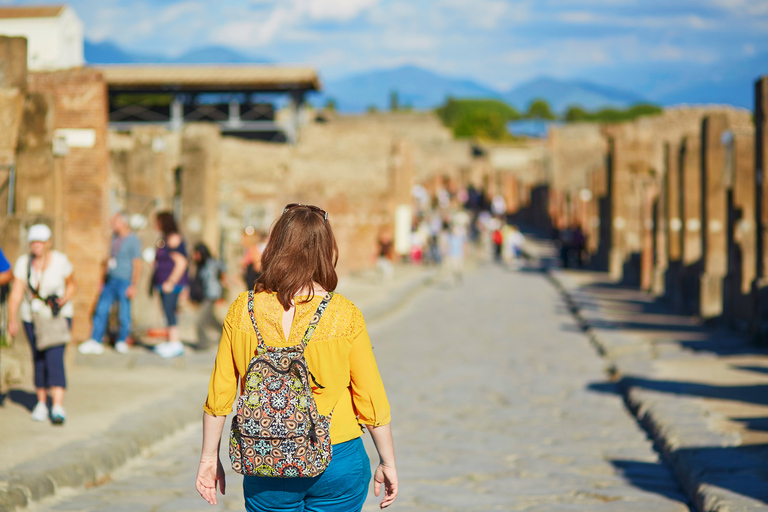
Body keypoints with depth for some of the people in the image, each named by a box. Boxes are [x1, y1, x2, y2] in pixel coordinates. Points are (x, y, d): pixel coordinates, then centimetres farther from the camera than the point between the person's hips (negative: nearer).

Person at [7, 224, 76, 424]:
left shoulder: (60, 261, -11)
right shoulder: (23, 263, -8)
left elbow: (71, 284, 4)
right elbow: (16, 293, -14)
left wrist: (64, 299, -16)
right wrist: (12, 319, -26)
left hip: (58, 316, -3)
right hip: (32, 316, 3)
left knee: (55, 358, -15)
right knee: (38, 359, 9)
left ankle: (58, 407, -20)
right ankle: (41, 403, 25)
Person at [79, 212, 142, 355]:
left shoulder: (133, 240, -10)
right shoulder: (115, 237, 12)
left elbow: (137, 264, -13)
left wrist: (133, 286, -18)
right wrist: (104, 279, 20)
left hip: (124, 282, -7)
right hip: (110, 279, 7)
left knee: (124, 315, 0)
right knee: (101, 310, 2)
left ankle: (121, 342, 17)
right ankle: (95, 342, 4)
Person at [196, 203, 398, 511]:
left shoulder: (243, 311, -6)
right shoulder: (345, 316, -10)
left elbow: (219, 395, -1)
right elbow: (371, 400, -6)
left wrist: (209, 457, 11)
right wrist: (388, 463, 7)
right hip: (338, 463, -1)